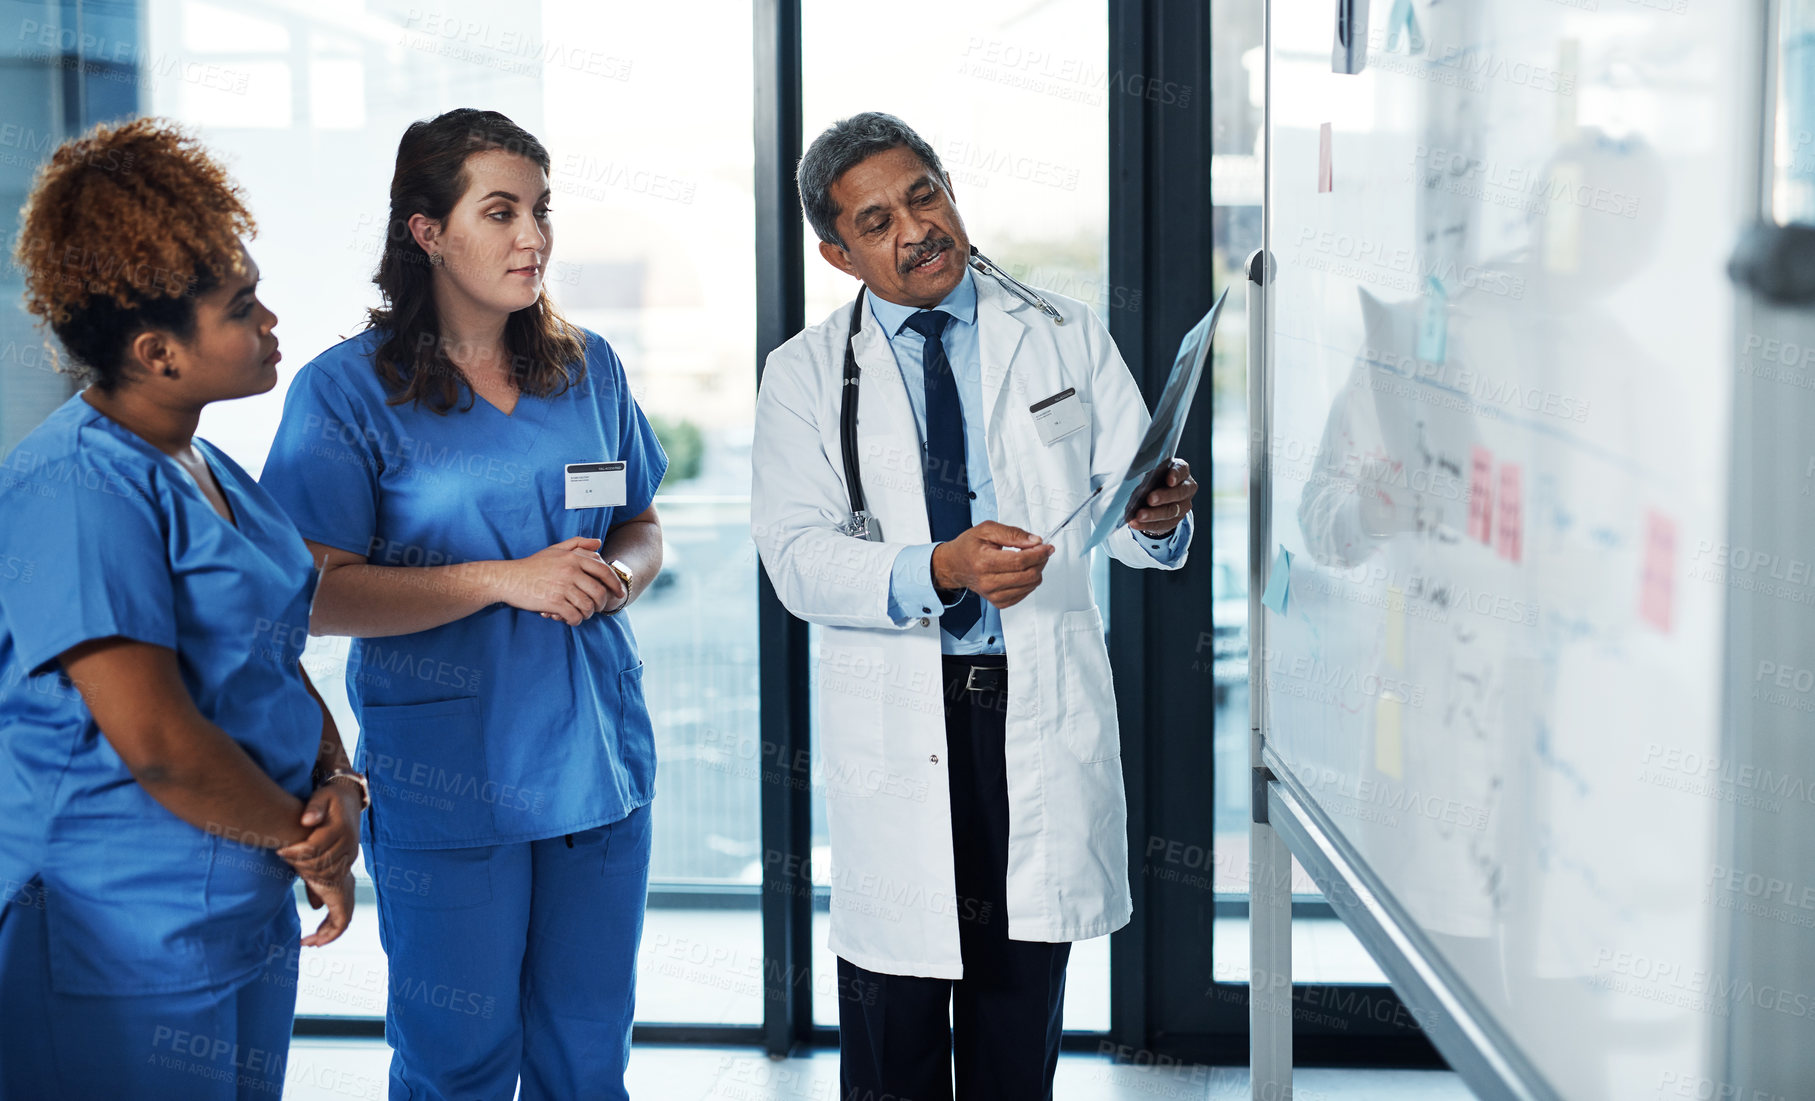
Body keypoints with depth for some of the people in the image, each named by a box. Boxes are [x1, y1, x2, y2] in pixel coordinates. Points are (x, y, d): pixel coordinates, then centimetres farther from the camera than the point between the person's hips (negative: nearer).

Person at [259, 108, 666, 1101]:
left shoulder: (588, 367, 8)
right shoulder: (347, 389, -7)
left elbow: (643, 527, 18)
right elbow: (315, 594, -13)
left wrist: (619, 572, -6)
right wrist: (506, 581, -19)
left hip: (597, 758, 5)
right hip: (444, 783, -4)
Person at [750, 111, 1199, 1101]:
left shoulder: (1065, 337, 8)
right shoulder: (806, 373, 5)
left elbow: (1127, 517, 2)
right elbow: (796, 556, -7)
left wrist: (1160, 517, -23)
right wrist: (935, 570, -24)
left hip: (1043, 710, 1)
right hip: (894, 719, -1)